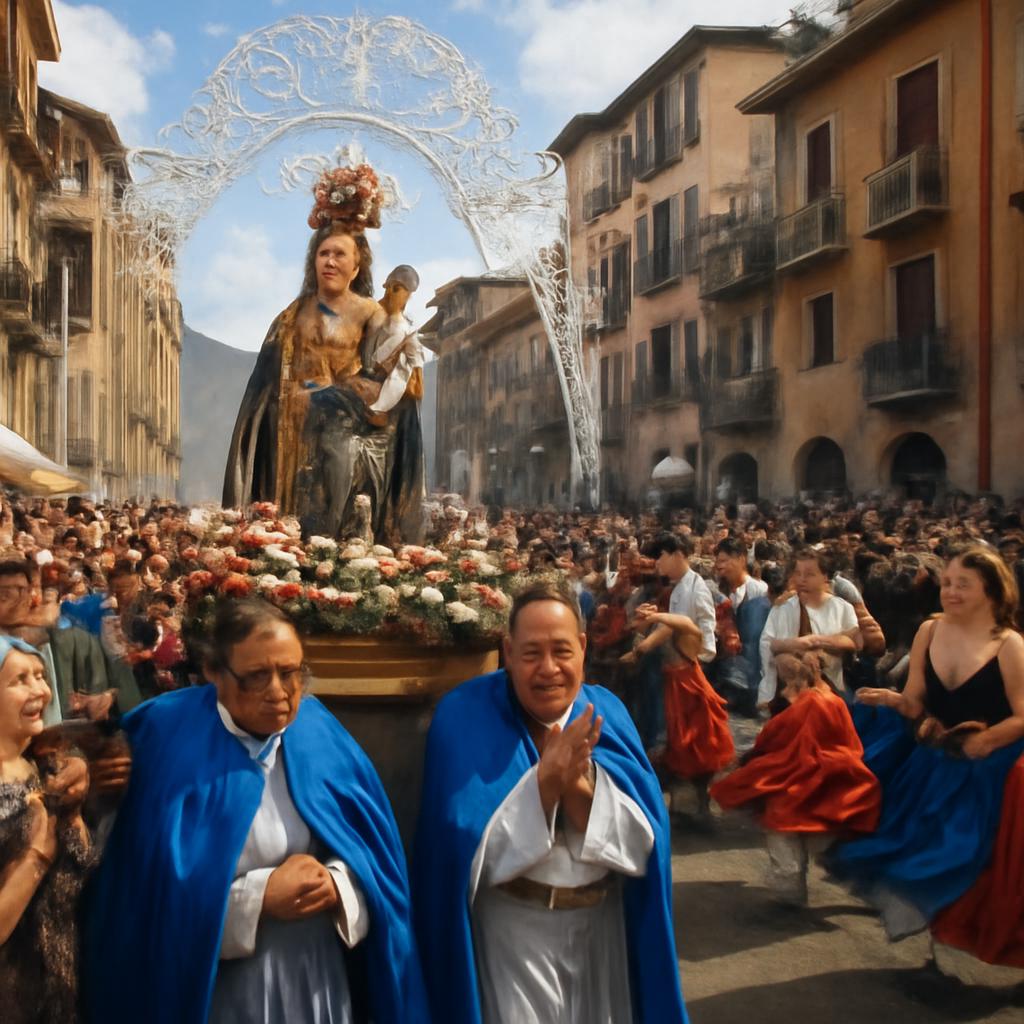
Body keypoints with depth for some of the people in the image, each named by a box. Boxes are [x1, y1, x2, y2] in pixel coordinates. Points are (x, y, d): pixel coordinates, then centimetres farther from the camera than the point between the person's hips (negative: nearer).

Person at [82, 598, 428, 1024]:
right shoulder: (174, 748, -15)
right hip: (220, 989, -4)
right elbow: (157, 892, -16)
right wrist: (260, 897, -22)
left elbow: (372, 852, 0)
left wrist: (337, 885, -19)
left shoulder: (320, 733, -3)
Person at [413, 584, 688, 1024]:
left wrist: (577, 780, -28)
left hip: (601, 927, 4)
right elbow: (474, 853, -20)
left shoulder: (606, 714, -3)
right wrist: (546, 778, -30)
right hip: (510, 933, -4)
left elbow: (642, 842, -12)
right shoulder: (466, 716, -14)